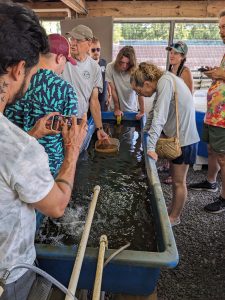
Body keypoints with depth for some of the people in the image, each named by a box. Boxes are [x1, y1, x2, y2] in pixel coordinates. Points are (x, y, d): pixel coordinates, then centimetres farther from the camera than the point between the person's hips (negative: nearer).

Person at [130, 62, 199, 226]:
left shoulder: (165, 81, -23)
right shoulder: (163, 81, 4)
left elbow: (159, 117, -30)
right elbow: (155, 111, 10)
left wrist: (151, 147, -32)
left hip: (184, 140, -9)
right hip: (177, 136, 9)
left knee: (179, 182, 7)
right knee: (175, 178, 20)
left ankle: (175, 217, 25)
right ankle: (173, 209, 38)